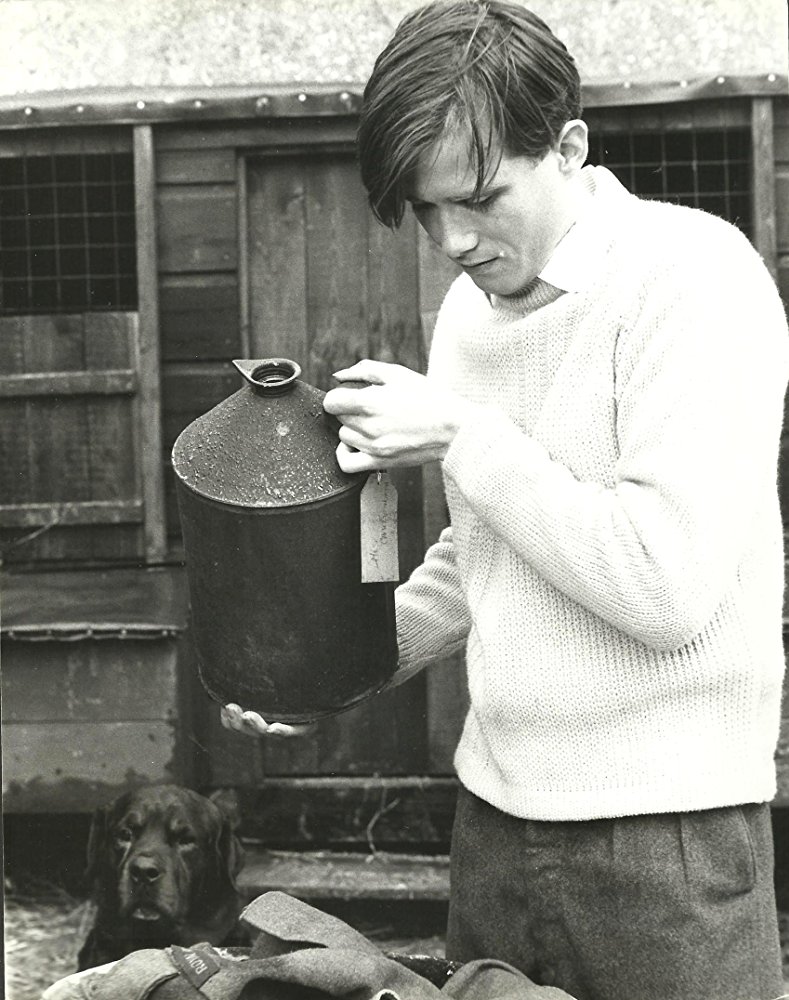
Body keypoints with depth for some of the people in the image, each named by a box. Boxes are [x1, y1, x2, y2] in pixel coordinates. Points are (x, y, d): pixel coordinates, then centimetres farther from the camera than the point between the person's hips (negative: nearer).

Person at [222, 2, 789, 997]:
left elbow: (670, 589, -22)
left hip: (663, 835, -6)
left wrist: (462, 437, -15)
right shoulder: (470, 306, 9)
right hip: (496, 808, 7)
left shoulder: (692, 274, -14)